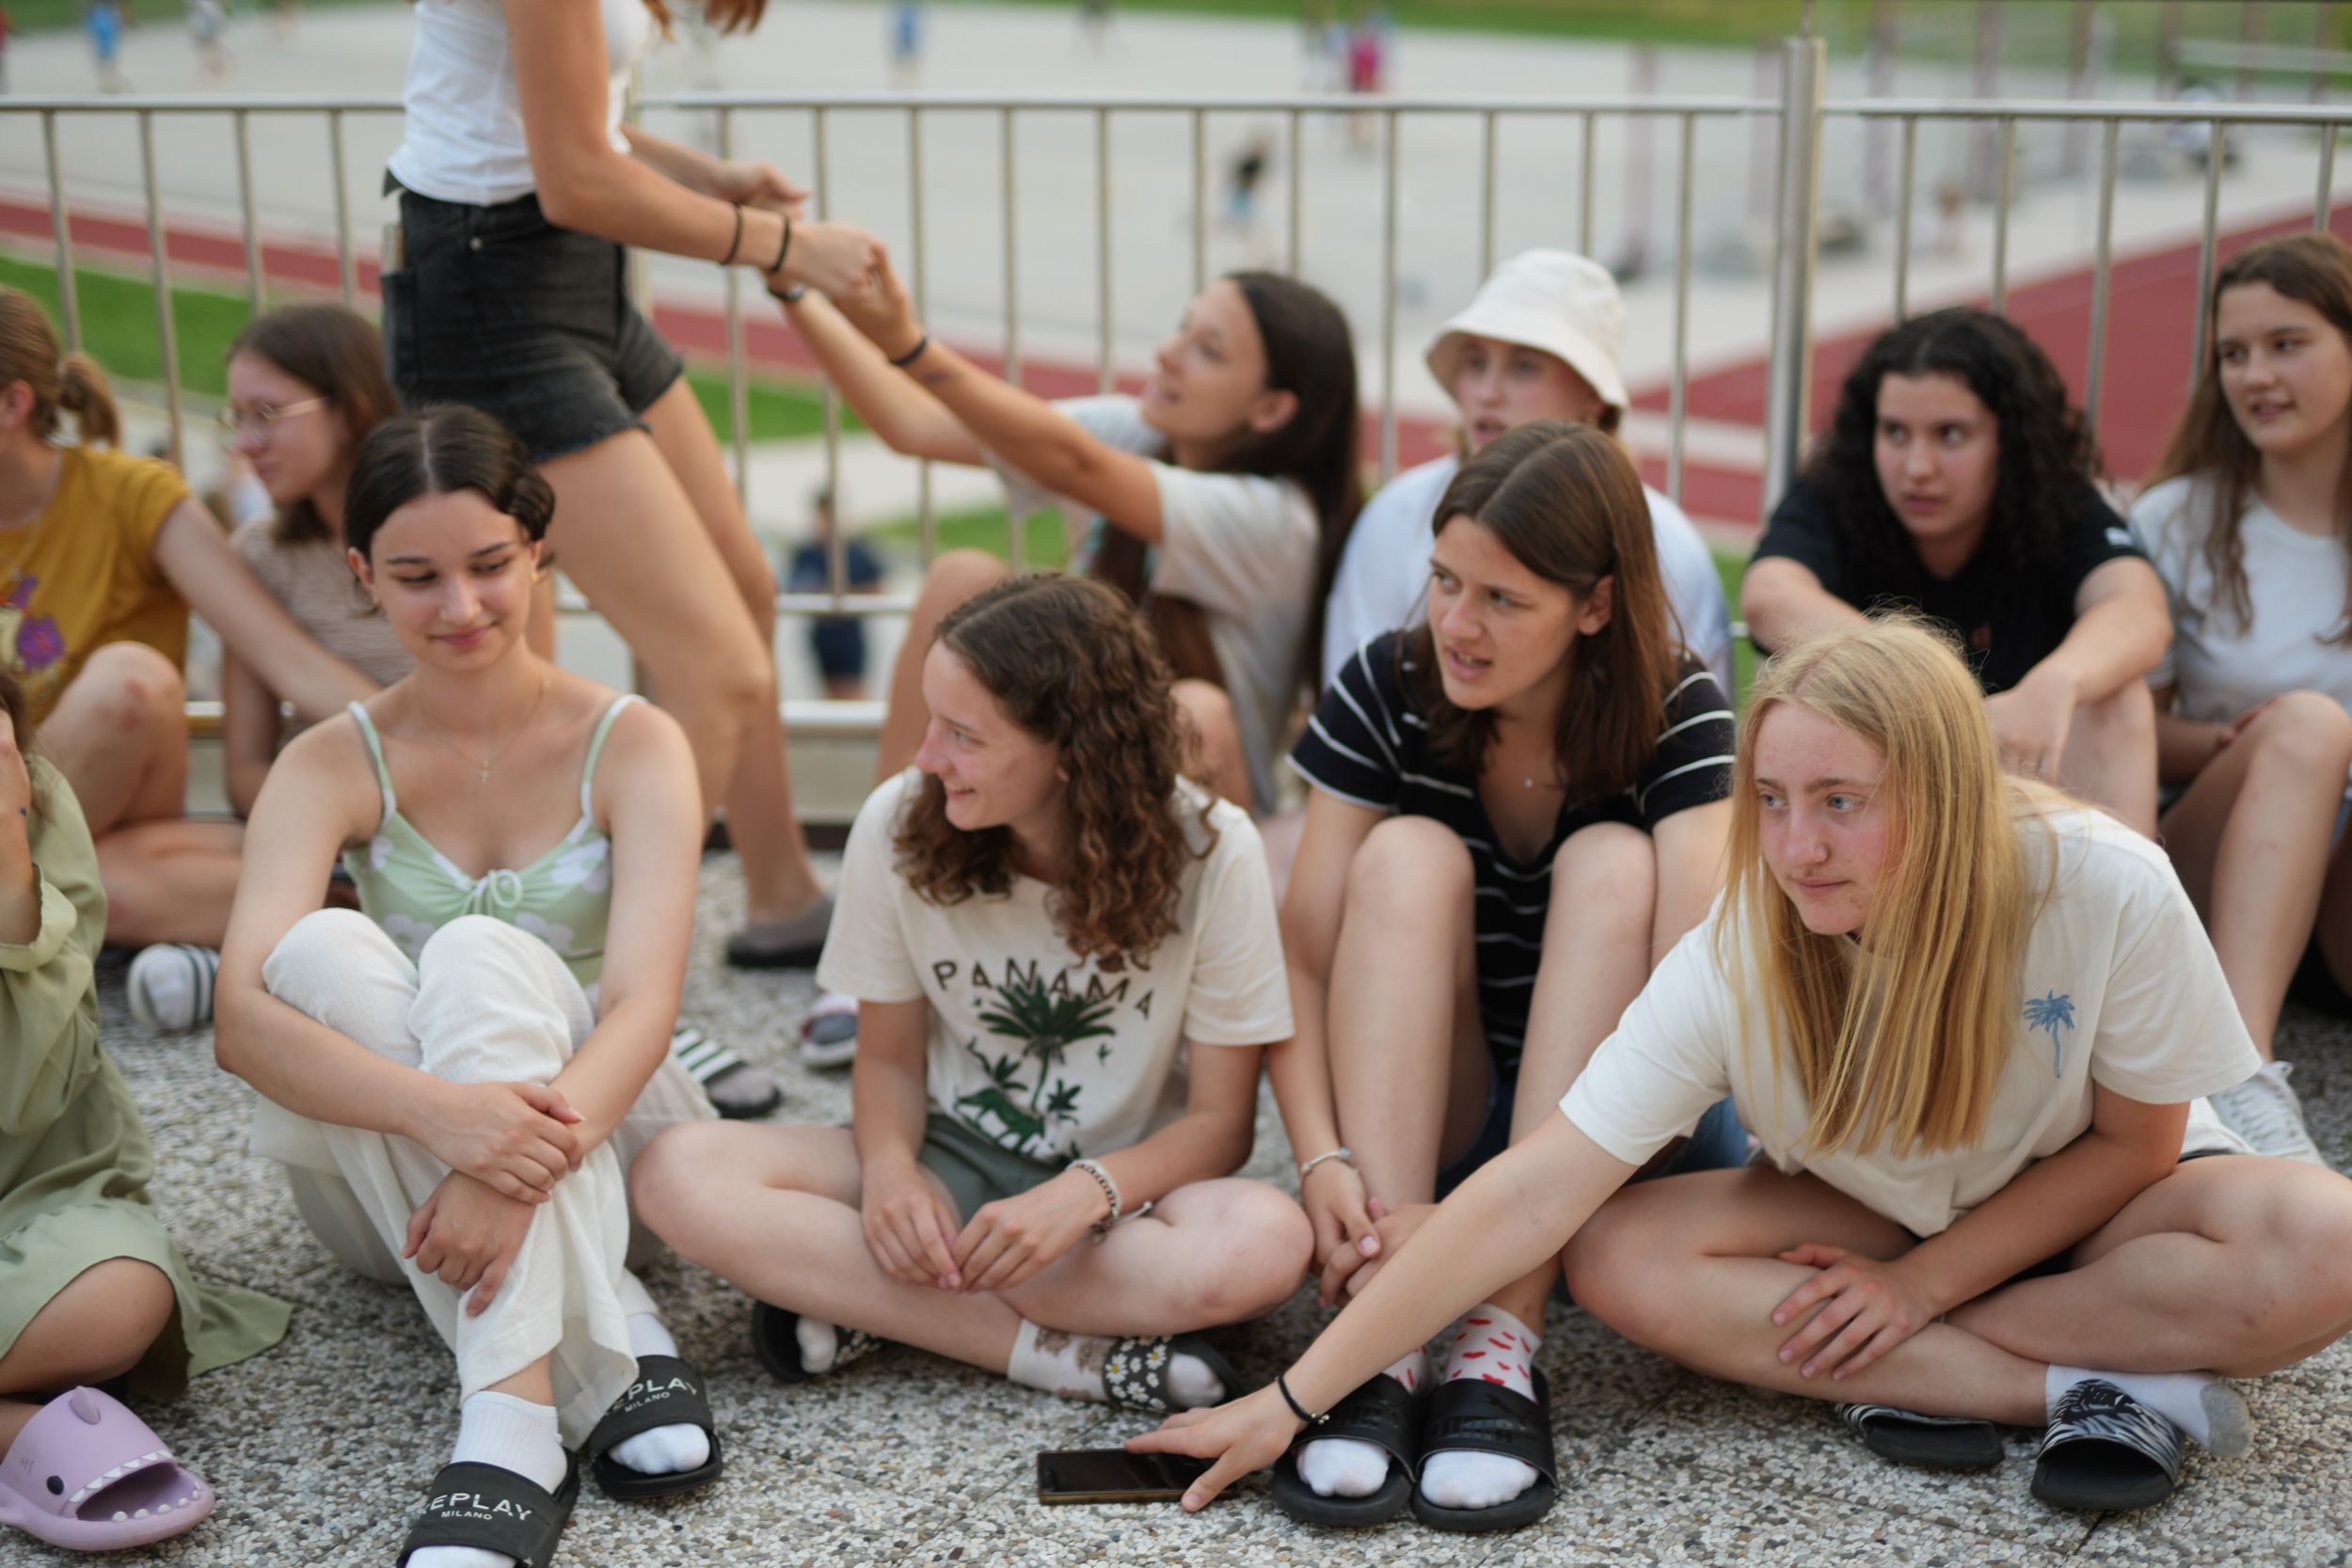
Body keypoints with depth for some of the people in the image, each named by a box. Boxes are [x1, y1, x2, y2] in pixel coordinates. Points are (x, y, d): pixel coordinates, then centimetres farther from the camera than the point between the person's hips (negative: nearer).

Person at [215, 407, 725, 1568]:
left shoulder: (632, 746, -7)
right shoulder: (333, 766, -5)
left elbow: (643, 1008, -22)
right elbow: (241, 1018, -23)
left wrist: (532, 1158, -43)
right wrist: (440, 1110, -43)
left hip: (601, 1156, -1)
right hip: (390, 1179, 1)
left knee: (484, 955, -30)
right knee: (325, 949, -28)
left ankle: (515, 1415, -44)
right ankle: (615, 1351, -33)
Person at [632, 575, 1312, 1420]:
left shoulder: (1212, 852, -15)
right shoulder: (897, 823, -9)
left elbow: (1220, 1121, -11)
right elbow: (890, 1056, 2)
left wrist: (1086, 1193, -29)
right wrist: (890, 1167, -21)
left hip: (1128, 1184, -2)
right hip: (952, 1160, 2)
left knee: (1267, 1241, -38)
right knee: (679, 1174, -25)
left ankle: (855, 1302, -22)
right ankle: (1062, 1352, -24)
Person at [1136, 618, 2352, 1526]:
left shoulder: (2106, 891, -29)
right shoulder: (1738, 956, -26)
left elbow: (2135, 1140, -11)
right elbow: (1530, 1195, -28)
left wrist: (1925, 1282, -19)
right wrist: (1292, 1400, -31)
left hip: (2082, 1206, -2)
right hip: (1879, 1212, 2)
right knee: (1620, 1260, -27)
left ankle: (1919, 1378, -22)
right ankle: (2110, 1388, -22)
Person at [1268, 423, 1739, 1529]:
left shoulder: (1675, 716, -17)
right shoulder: (1385, 690, -11)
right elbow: (1302, 961, -15)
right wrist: (1321, 1162, -33)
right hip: (1412, 1121, 1)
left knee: (1611, 862, -26)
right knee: (1408, 854, -24)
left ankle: (1504, 1338, -35)